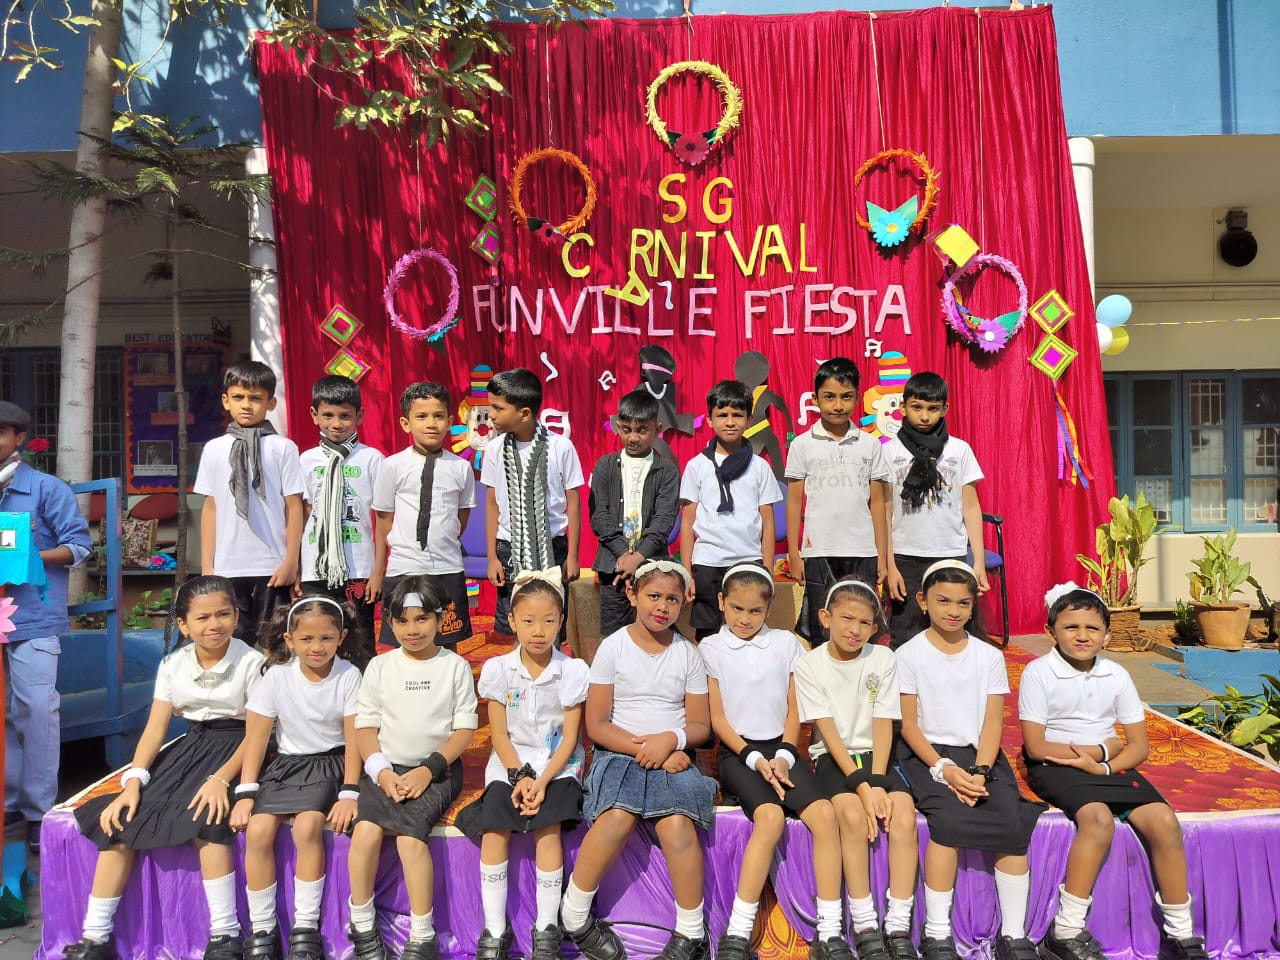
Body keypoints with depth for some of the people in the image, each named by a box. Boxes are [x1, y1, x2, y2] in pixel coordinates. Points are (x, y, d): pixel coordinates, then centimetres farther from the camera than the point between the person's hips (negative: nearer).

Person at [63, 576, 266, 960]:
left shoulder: (251, 663, -12)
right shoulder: (173, 664, 4)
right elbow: (155, 729, 1)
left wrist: (221, 779, -28)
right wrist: (133, 782, -14)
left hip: (234, 749, -6)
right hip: (189, 745, 6)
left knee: (204, 819, -32)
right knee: (120, 818, -12)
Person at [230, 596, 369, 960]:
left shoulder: (348, 675, -12)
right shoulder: (276, 675, -7)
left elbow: (353, 738, -9)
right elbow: (256, 737, -3)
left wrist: (349, 793, -15)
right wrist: (246, 794, -9)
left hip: (329, 763, -2)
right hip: (285, 763, 3)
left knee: (307, 827, -26)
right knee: (257, 830, -19)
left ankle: (306, 927, -9)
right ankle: (261, 929, -2)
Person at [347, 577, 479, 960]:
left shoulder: (455, 666, 1)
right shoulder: (379, 666, 6)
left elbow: (465, 728, -1)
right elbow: (365, 725, 5)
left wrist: (428, 770, -13)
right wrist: (382, 772, -10)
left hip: (438, 769, -2)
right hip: (387, 768, 2)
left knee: (410, 835, -26)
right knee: (366, 830, -25)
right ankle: (362, 926, -5)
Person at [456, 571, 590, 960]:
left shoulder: (572, 670, -4)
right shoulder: (497, 669, -1)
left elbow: (570, 738, -5)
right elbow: (499, 734, 0)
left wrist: (542, 781, -16)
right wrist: (519, 775, -14)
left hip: (557, 765, -1)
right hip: (510, 764, 2)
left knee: (548, 829, -24)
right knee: (493, 832, -21)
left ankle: (547, 928, -9)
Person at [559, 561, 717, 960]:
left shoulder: (688, 654, 6)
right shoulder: (613, 648, -1)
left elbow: (701, 725, 7)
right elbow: (597, 725, -2)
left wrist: (671, 740, -14)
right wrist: (643, 748, -15)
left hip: (673, 757, 2)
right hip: (620, 752, -1)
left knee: (677, 824, -29)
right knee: (617, 817, -32)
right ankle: (573, 916, -10)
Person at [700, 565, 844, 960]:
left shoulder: (786, 643, 9)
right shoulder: (711, 648, 2)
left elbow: (794, 709, 9)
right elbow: (716, 717, -1)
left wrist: (784, 756, -6)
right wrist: (755, 759, -11)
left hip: (780, 749, 3)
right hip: (737, 751, -3)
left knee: (824, 813, -23)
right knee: (771, 817, -30)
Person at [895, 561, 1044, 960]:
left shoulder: (989, 656, 7)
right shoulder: (909, 654, 0)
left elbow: (993, 723, 2)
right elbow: (909, 724, -3)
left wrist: (979, 773, -14)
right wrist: (944, 769, -17)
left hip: (980, 755, 3)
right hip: (927, 755, -3)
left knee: (1013, 824, -22)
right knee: (949, 819, -29)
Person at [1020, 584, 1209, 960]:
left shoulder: (1116, 675, 4)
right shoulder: (1038, 673, -10)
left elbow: (1139, 745, 5)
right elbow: (1035, 747, -12)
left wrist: (1102, 766, -14)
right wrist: (1101, 750, -7)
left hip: (1110, 765, 5)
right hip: (1056, 765, -5)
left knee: (1164, 822, -16)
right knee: (1099, 818, -31)